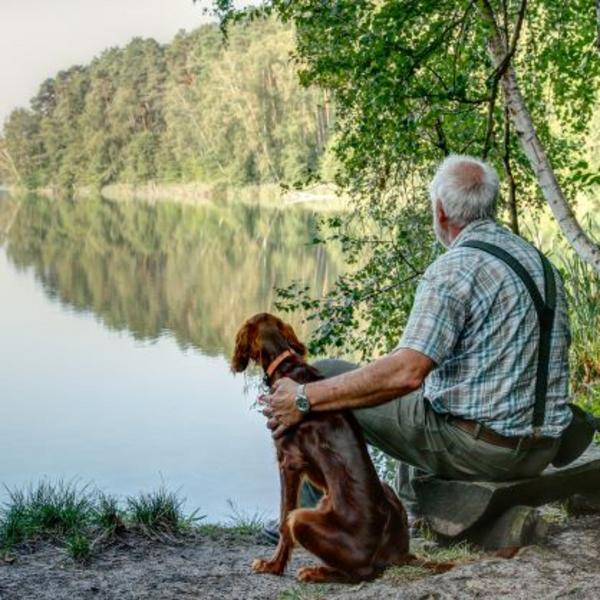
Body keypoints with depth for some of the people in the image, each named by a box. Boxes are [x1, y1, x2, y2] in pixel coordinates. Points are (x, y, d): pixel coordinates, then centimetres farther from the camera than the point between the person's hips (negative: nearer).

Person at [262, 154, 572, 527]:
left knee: (326, 375, 4)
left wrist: (307, 397, -23)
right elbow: (559, 345, 18)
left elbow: (405, 373, -29)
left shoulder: (454, 269, -18)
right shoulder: (541, 261, 8)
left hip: (477, 446, -8)